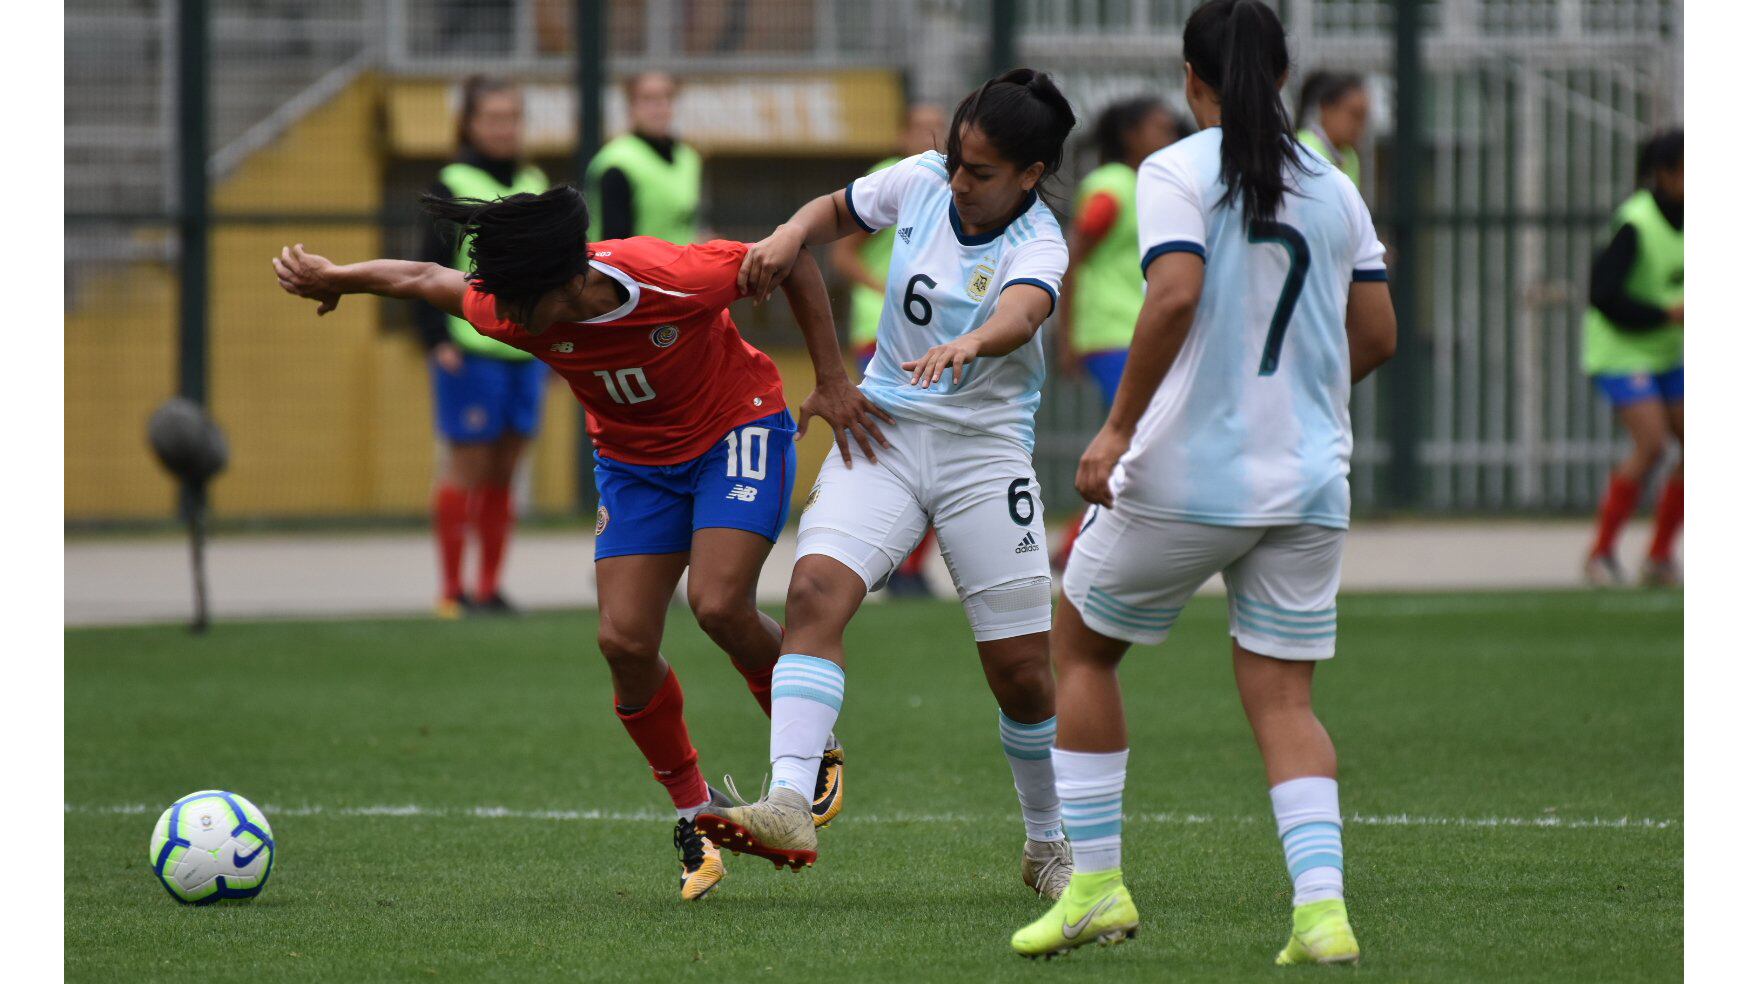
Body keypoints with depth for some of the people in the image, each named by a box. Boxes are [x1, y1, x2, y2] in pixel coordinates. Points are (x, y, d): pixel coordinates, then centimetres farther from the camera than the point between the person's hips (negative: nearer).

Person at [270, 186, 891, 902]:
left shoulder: (678, 280, -34)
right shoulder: (511, 312, -24)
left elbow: (794, 260, -17)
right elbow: (426, 279, -2)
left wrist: (831, 380, -14)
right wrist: (331, 278, 2)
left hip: (739, 435, -4)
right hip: (634, 461, 4)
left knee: (718, 604, -25)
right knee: (624, 642, -11)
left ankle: (813, 754, 2)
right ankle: (694, 815, 10)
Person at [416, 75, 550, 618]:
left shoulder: (534, 185, 14)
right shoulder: (452, 185, -3)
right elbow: (431, 268, -5)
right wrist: (438, 339, -13)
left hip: (526, 349, 5)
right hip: (471, 348, -5)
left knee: (504, 473, 7)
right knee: (468, 467, -3)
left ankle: (490, 587, 12)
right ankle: (452, 589, 3)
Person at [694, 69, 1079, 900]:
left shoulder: (1036, 244, -13)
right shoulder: (920, 183, 0)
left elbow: (1020, 315, -36)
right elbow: (838, 209, 20)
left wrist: (970, 343, -58)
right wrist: (791, 234, -2)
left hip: (984, 449, -3)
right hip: (884, 427, 3)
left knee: (1022, 672, 0)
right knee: (815, 590, -22)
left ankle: (1049, 846, 24)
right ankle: (789, 808, -33)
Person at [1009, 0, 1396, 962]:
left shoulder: (1175, 172, -7)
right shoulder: (1333, 189, 8)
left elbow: (1175, 296, -22)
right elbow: (1377, 337, 10)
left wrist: (1118, 428, -18)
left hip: (1186, 476, -4)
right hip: (1308, 483, 4)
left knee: (1080, 644, 16)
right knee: (1282, 697, 7)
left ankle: (1096, 884, 13)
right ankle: (1321, 907, -12)